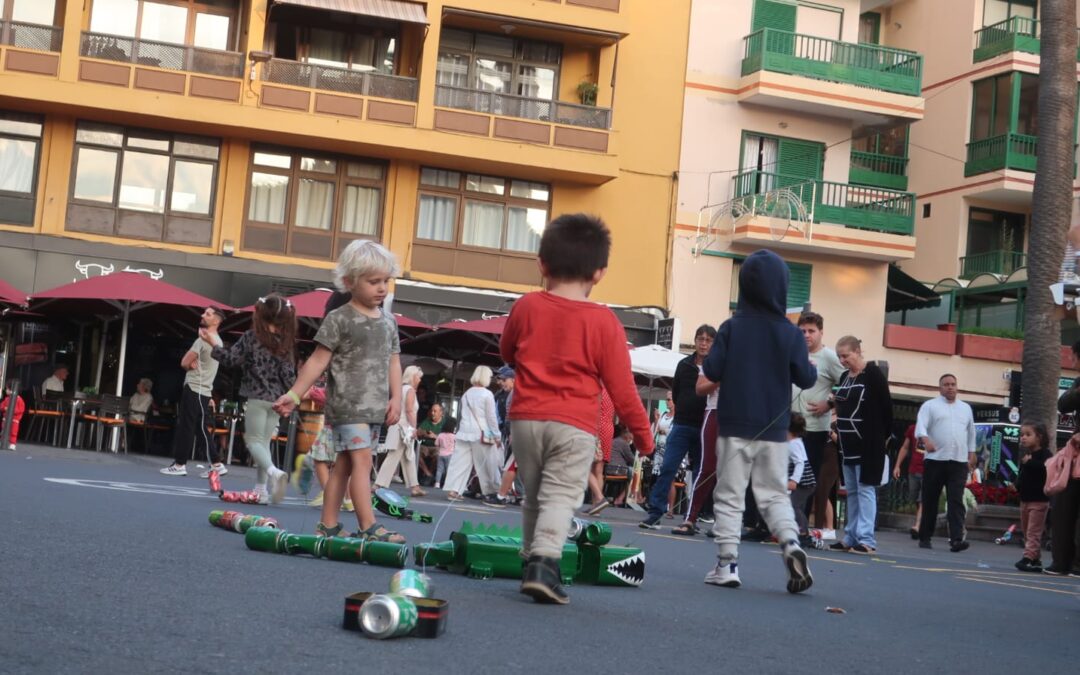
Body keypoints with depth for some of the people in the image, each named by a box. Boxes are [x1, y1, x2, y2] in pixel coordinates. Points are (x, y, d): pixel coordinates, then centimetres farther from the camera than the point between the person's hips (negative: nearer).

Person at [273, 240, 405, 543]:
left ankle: (328, 525, 14)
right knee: (362, 461, -14)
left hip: (374, 407, 6)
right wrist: (294, 394, -10)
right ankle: (369, 527, -17)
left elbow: (393, 362, 14)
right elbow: (318, 360, -6)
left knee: (344, 464, 10)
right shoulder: (339, 319, -6)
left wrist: (396, 398, 3)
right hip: (347, 403, -6)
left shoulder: (388, 321, 12)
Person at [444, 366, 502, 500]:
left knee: (460, 462, 1)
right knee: (487, 464, 4)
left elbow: (465, 414, 14)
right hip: (481, 434, -5)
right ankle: (492, 491, 11)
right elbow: (491, 417, -6)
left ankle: (452, 490, -8)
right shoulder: (487, 394, -6)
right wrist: (497, 436, -1)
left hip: (464, 432, 5)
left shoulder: (467, 394, 12)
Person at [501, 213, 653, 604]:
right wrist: (643, 435, 7)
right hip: (574, 424, -3)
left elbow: (507, 353, 20)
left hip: (526, 415, 3)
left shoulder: (526, 307, 3)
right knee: (560, 497, -6)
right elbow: (621, 387, -3)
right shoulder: (604, 322, -6)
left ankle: (532, 561, 22)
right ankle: (544, 563, -24)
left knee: (533, 496, 17)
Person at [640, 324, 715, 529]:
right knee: (667, 468, -6)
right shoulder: (684, 365, 9)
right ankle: (655, 512, -5)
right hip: (682, 425, 2)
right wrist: (684, 411, 9)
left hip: (705, 428, -2)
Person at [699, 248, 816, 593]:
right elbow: (806, 378, -3)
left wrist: (719, 364, 13)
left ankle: (727, 565, 3)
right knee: (775, 495, 11)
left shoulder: (732, 327, -6)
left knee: (729, 497, 6)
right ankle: (791, 544, -12)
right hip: (774, 430, 1)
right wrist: (811, 368, 18)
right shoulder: (790, 333, -4)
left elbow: (711, 371, -8)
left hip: (735, 426, -1)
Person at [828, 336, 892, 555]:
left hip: (869, 443, -8)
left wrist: (885, 435, -4)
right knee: (851, 491, 11)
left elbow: (886, 405, -9)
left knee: (865, 489, -8)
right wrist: (835, 402, 6)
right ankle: (851, 537, 17)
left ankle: (866, 539, -8)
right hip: (849, 443, 8)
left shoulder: (873, 374, -10)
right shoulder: (844, 376, 14)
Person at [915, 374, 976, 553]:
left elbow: (971, 432, 25)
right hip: (935, 460, -2)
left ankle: (956, 539, -16)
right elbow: (920, 425, -10)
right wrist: (925, 439, -30)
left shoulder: (965, 408, 18)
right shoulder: (930, 406, 4)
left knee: (956, 501, -8)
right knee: (930, 501, 3)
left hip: (959, 462, 2)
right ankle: (925, 538, 12)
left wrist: (971, 454, 19)